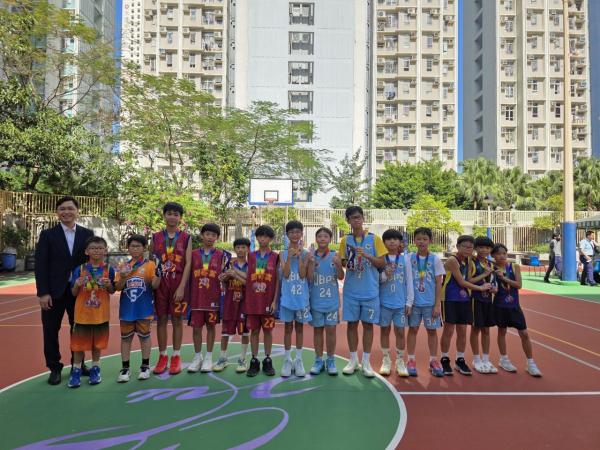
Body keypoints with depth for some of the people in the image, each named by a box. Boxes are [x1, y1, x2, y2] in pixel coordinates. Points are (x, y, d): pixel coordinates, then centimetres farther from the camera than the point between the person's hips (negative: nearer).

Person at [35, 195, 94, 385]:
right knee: (51, 331, 7)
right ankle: (55, 368, 22)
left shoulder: (87, 234, 3)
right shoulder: (47, 234, 0)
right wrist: (43, 293, -11)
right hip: (54, 291, -1)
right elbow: (40, 265, -4)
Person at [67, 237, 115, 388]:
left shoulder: (109, 270, -3)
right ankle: (76, 370, 22)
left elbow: (112, 291, 5)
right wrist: (77, 285, -19)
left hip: (101, 314, 1)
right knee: (79, 342, 7)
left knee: (98, 341, 13)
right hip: (82, 313, 0)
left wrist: (108, 285, -16)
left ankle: (95, 368, 29)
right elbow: (74, 293, 2)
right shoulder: (79, 270, -4)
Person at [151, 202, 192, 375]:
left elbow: (188, 263, -4)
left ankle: (176, 357, 16)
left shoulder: (186, 238, 1)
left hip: (179, 283, -2)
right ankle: (162, 356, 19)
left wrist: (181, 287, -12)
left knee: (177, 319, 5)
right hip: (160, 283, 2)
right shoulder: (156, 237, 6)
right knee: (161, 319, 7)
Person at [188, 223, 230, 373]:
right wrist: (187, 295, 4)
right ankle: (197, 357, 21)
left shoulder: (221, 255, 1)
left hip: (213, 297, -1)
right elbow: (188, 275, 8)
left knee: (211, 326, 7)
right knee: (196, 327, 6)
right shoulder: (193, 254, 5)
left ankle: (208, 358, 19)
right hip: (196, 297, 1)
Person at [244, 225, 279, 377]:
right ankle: (254, 361, 15)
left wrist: (275, 300, -7)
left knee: (268, 330, 5)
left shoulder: (275, 257, 0)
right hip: (252, 301, 2)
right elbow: (248, 278, 10)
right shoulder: (251, 256, 7)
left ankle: (267, 361, 16)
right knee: (254, 330, 6)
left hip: (268, 301, -2)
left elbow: (278, 280, -2)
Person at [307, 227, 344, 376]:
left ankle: (331, 361, 18)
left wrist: (338, 264, -26)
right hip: (316, 301, 0)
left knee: (331, 330, 6)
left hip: (332, 301, 0)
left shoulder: (335, 255, -3)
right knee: (317, 330, 9)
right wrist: (311, 263, -21)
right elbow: (309, 278, -8)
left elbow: (341, 277, -8)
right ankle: (318, 361, 20)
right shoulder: (311, 256, -3)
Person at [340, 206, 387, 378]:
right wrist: (346, 264, -14)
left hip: (370, 291, -1)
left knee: (368, 324, 6)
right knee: (351, 323, 7)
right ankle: (353, 360, 22)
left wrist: (367, 255, -19)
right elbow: (342, 262, 9)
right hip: (351, 291, 2)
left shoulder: (374, 239, -2)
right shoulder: (345, 240, 4)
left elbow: (382, 263, -4)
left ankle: (366, 362, 17)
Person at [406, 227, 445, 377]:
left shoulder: (435, 259, -2)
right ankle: (411, 360, 16)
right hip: (414, 301, 0)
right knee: (413, 329, 7)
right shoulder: (410, 258, 0)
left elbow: (439, 283, -1)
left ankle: (433, 360, 21)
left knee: (432, 330, 8)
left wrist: (437, 304, -5)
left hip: (430, 302, 0)